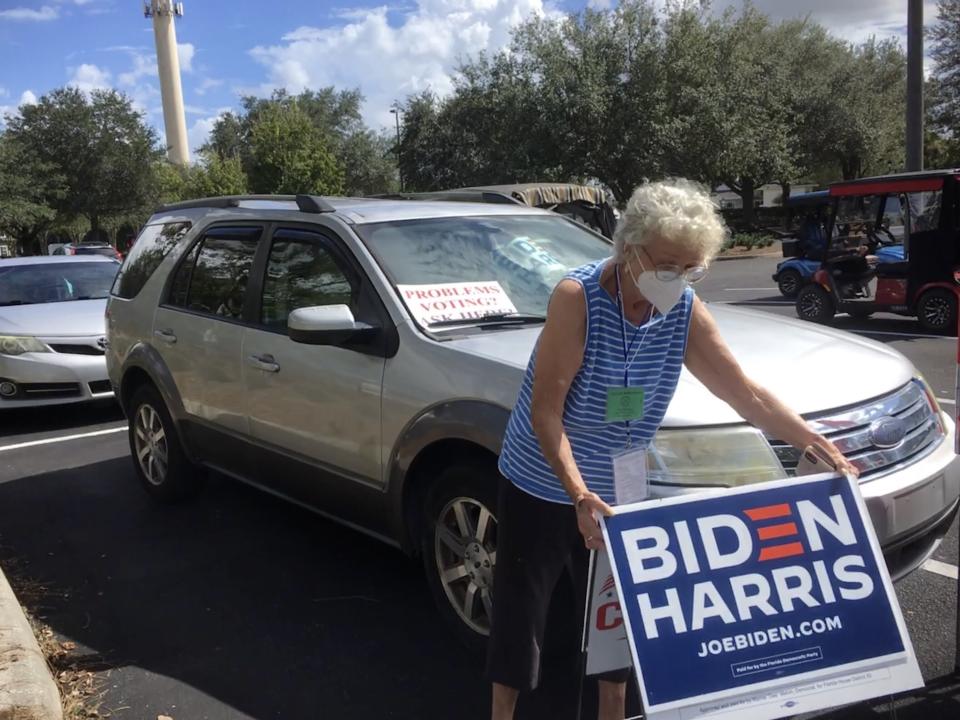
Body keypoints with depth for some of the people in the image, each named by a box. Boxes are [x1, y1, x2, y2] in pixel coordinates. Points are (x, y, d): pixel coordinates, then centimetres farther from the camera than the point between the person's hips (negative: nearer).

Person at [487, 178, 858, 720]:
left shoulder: (686, 314, -8)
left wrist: (822, 447, -7)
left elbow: (749, 395, -2)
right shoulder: (578, 297, -23)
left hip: (617, 494, 5)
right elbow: (544, 411, -25)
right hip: (542, 487, -4)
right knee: (520, 613, 7)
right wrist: (579, 494, -34)